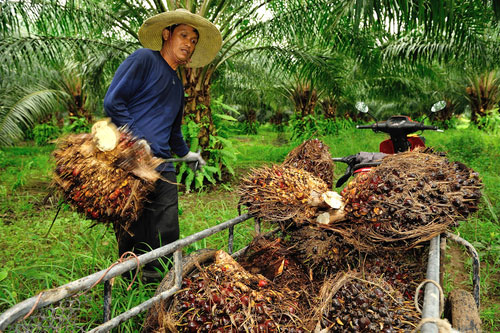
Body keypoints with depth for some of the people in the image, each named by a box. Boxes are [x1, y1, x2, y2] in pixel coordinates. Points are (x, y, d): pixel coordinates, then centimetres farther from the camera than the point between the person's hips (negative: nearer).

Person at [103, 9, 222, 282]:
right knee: (132, 234, 0)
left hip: (162, 167, 7)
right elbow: (113, 101, -9)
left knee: (166, 237, 3)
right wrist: (138, 140, -14)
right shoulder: (143, 59, 1)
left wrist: (185, 153, 41)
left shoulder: (177, 85, 24)